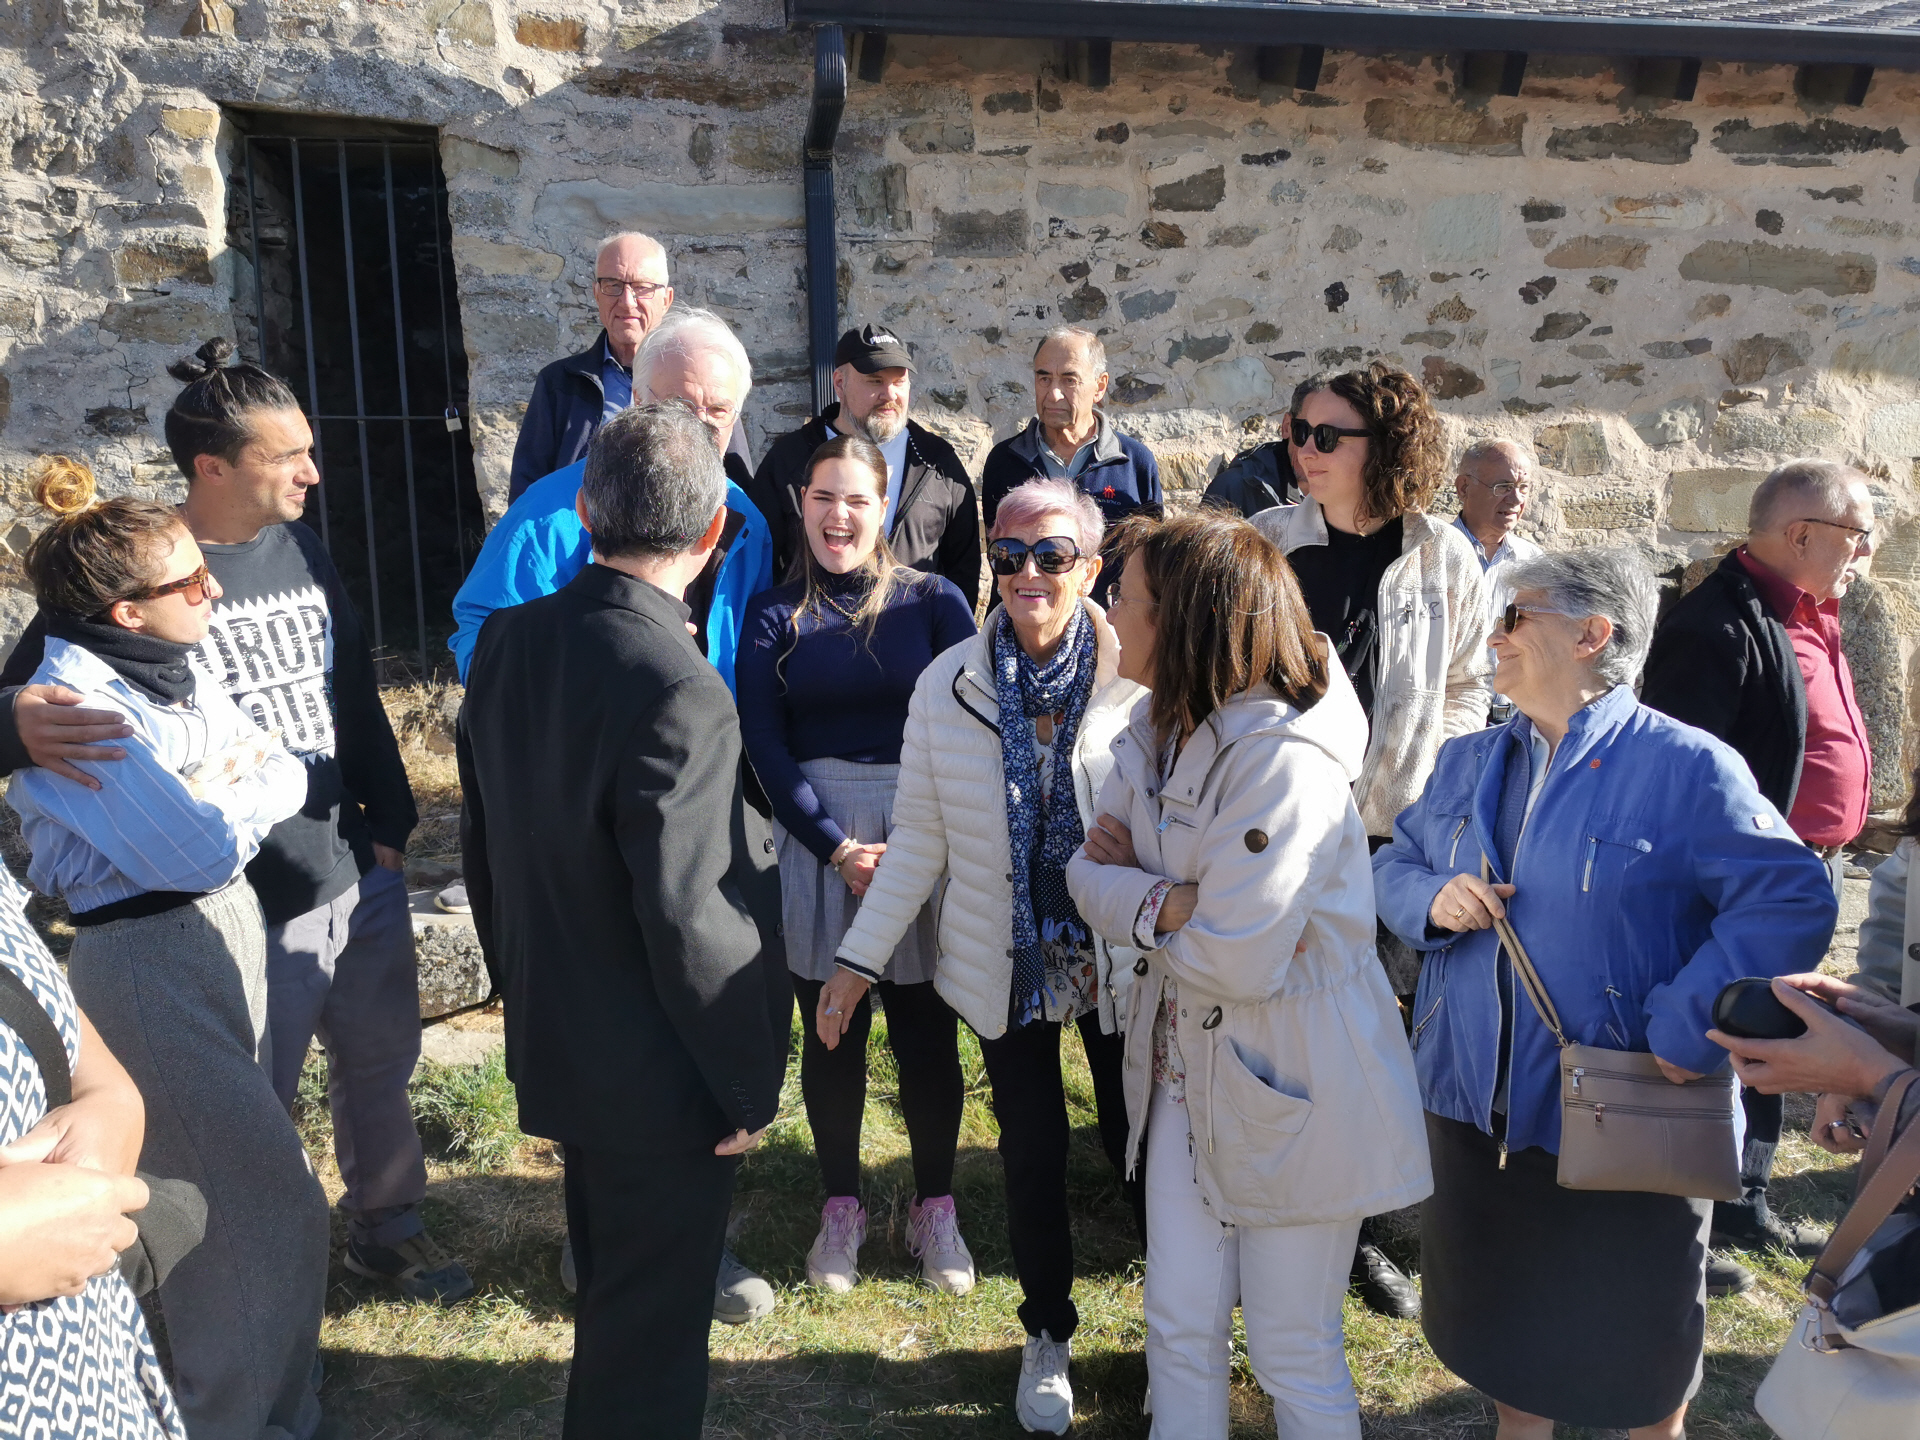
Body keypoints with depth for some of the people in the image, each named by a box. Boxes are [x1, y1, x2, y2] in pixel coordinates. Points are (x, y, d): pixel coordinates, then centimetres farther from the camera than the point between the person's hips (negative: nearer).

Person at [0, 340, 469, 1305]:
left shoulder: (302, 549, 5)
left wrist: (389, 822, 12)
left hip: (362, 879, 6)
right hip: (247, 909, -5)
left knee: (380, 1068, 20)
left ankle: (386, 1226, 43)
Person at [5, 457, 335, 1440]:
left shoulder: (168, 672, 5)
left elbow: (286, 775, 4)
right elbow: (200, 851, -24)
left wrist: (217, 795, -15)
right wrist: (237, 793, -5)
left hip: (226, 936, 9)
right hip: (150, 964, -8)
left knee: (222, 1199, 22)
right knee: (277, 1209, -2)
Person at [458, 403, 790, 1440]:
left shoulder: (506, 640, -4)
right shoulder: (677, 693, -29)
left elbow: (483, 840, 7)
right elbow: (692, 924, -26)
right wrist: (747, 1084, -12)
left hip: (552, 1041, 8)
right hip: (658, 1078, -8)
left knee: (610, 1290, 29)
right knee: (653, 1326, 13)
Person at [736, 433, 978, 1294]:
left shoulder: (932, 600, 2)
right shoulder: (774, 614, 4)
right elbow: (764, 744, -1)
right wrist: (839, 846, -11)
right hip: (816, 840, 1)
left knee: (925, 1029, 5)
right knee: (830, 1029, 8)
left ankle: (934, 1208, 25)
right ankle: (841, 1207, 27)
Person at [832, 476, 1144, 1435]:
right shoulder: (946, 686, -7)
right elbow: (918, 840, -1)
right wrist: (860, 957, -1)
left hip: (1125, 963, -1)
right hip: (1007, 966, 2)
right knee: (1032, 1156, 16)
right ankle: (1048, 1336, 40)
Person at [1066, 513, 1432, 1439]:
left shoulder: (1285, 761, -26)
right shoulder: (1158, 727, 1)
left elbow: (1235, 959, -28)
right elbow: (1093, 872, -1)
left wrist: (1136, 894, -10)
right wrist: (1171, 901, -20)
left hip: (1292, 1084, -7)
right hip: (1188, 1061, 7)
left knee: (1292, 1348, 11)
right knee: (1180, 1329, 16)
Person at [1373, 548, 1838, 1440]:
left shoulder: (1687, 767, -14)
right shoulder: (1466, 762, 6)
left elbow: (1791, 899, -20)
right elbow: (1393, 866, 11)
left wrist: (1687, 1028, -26)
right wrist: (1433, 900, -12)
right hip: (1474, 1104, 5)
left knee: (1634, 1335, 16)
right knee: (1499, 1309, 22)